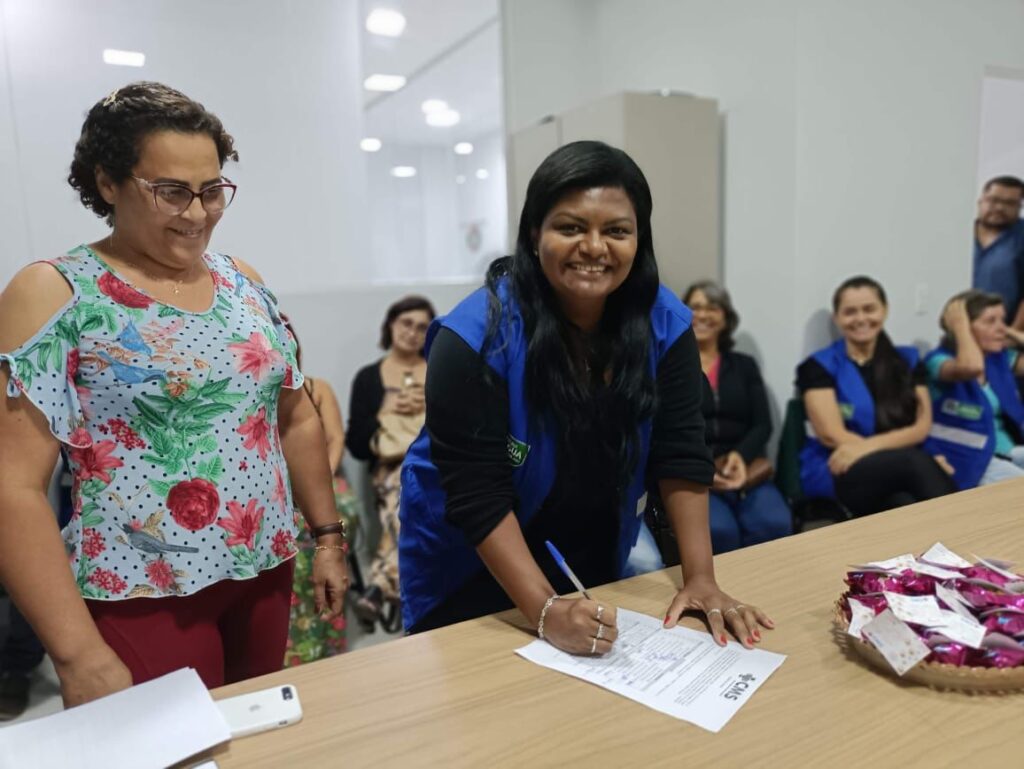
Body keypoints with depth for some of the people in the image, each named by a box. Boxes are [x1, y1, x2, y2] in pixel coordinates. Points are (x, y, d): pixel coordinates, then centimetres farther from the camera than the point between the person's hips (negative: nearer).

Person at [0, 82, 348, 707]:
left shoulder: (244, 283, 6)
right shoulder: (54, 295, -9)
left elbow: (297, 420, 11)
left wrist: (329, 537, 8)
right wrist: (78, 654, -17)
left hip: (265, 576, 5)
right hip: (138, 597, -5)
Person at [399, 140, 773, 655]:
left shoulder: (664, 323, -13)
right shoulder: (476, 338, -27)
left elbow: (680, 454, -12)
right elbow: (476, 494, -27)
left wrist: (700, 578, -18)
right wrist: (545, 610, -33)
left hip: (595, 561, 4)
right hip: (473, 570, -3)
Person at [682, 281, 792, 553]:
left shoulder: (744, 365, 20)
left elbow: (762, 424, 10)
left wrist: (741, 456, -11)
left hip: (744, 469, 3)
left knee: (776, 525, -28)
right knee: (720, 529, -33)